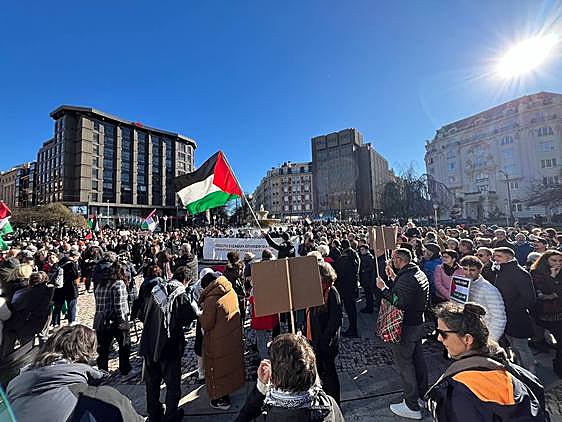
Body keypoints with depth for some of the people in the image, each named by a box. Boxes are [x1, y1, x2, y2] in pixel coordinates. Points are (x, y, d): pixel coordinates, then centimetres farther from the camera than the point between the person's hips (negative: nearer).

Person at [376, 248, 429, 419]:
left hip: (406, 327, -10)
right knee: (418, 359, 23)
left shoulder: (405, 279, -28)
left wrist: (383, 288, -18)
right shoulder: (420, 273, 4)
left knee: (404, 363, 5)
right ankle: (423, 395, 40)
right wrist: (394, 278, 10)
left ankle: (412, 407, 18)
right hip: (418, 323, 10)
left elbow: (398, 304, -27)